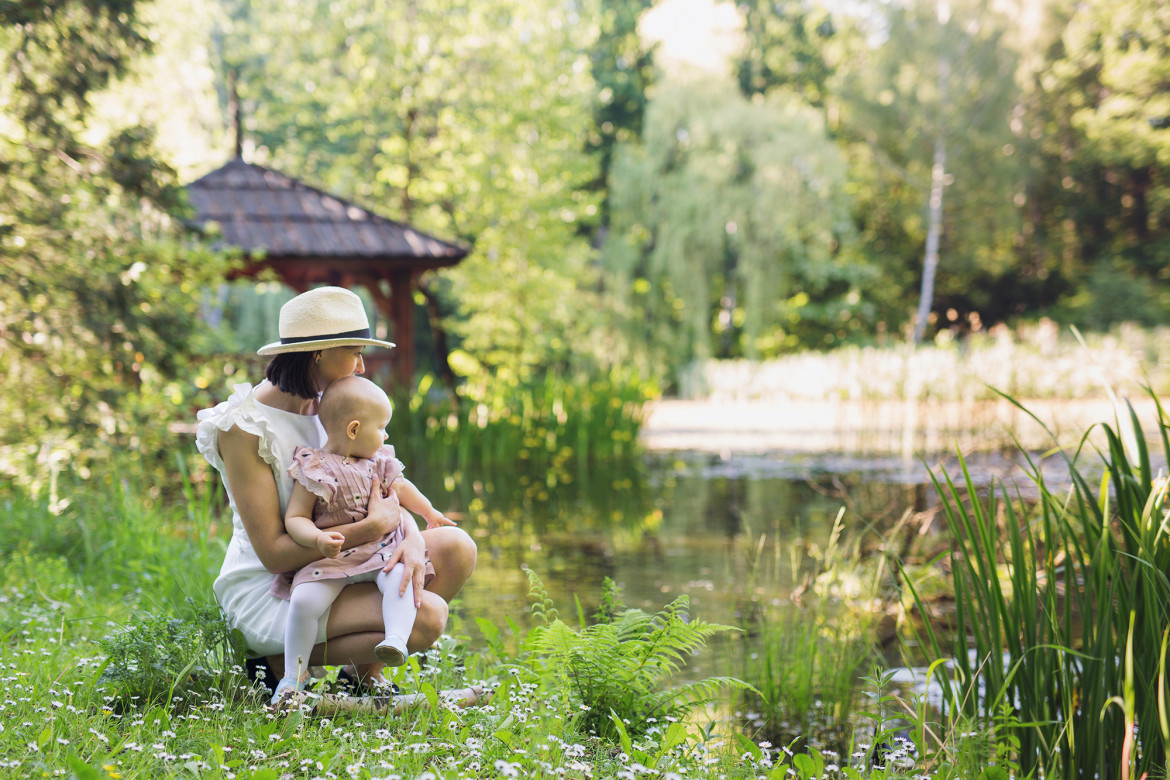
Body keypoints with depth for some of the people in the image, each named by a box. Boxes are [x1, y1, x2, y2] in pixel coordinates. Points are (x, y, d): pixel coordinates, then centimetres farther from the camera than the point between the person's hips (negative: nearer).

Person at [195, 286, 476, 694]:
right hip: (267, 595, -8)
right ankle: (281, 661, -6)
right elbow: (273, 553, -23)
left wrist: (412, 539, -18)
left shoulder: (324, 406, 4)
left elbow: (381, 495, 5)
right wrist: (374, 526, -26)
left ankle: (364, 674, 5)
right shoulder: (244, 428, -20)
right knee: (428, 616, -23)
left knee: (456, 546, -5)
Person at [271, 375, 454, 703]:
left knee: (401, 577, -29)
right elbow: (295, 518, -9)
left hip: (379, 552, 4)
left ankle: (396, 639, -37)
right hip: (330, 559, -4)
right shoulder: (314, 470, -7)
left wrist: (431, 513, 40)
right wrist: (318, 539, -28)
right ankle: (294, 675, -9)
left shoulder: (378, 462, 11)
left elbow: (400, 487, 29)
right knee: (304, 600, -25)